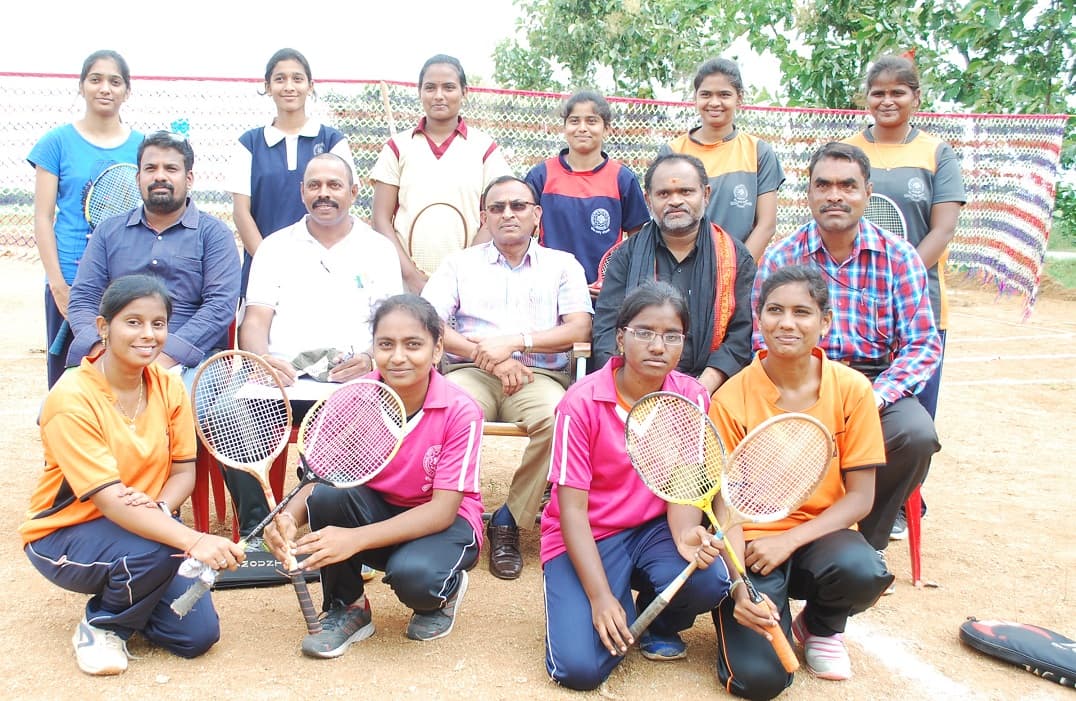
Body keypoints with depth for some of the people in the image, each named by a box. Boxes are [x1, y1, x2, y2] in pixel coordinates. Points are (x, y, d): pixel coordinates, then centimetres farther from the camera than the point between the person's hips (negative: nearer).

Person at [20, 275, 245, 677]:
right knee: (155, 550, -35)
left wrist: (161, 506, -27)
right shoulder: (72, 399, -24)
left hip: (142, 526, 5)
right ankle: (100, 624, -3)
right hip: (64, 534, -5)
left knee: (198, 635, -8)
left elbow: (184, 471, -2)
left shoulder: (169, 386, -6)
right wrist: (194, 541, -45)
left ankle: (121, 600, 22)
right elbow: (109, 500, -31)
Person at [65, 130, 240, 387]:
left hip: (189, 358, -3)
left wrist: (166, 355, -17)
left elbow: (220, 305, -5)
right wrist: (101, 349, -9)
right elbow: (82, 299, 13)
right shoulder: (108, 231, 20)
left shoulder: (214, 233, 9)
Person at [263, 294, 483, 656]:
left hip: (444, 521, -3)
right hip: (377, 510, 3)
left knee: (413, 575, -35)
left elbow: (442, 510, -25)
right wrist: (290, 517, -37)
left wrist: (355, 538, -36)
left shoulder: (461, 411, -23)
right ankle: (346, 608, -4)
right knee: (328, 493, -28)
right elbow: (320, 476, -12)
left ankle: (446, 590, 5)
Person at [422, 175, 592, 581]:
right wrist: (486, 357, -9)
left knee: (555, 417, -35)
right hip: (471, 372, 1)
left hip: (540, 375, 0)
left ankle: (510, 520, -17)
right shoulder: (460, 264, 20)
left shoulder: (562, 265, 18)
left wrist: (515, 341, -11)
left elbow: (579, 328, 2)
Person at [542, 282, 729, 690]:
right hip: (586, 538, -3)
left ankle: (657, 625, 8)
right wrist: (600, 596, -24)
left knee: (708, 581, -29)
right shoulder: (581, 403, -17)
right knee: (580, 667, -21)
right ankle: (622, 615, 15)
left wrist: (686, 535, -32)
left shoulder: (692, 398, -6)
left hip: (653, 529, 3)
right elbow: (573, 509, -16)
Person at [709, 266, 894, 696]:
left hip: (819, 533, 2)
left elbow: (860, 497, -5)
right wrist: (741, 589, -24)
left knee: (864, 572, -33)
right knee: (758, 677, -21)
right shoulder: (731, 399, -11)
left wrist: (790, 539, -19)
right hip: (752, 541, -2)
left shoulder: (852, 390, -7)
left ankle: (821, 627, 5)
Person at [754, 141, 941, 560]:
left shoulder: (899, 257, 3)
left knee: (917, 434, -28)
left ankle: (868, 543, -2)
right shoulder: (780, 258, 3)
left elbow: (922, 345, -1)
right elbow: (764, 344, -1)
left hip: (877, 381, 1)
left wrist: (876, 397, -19)